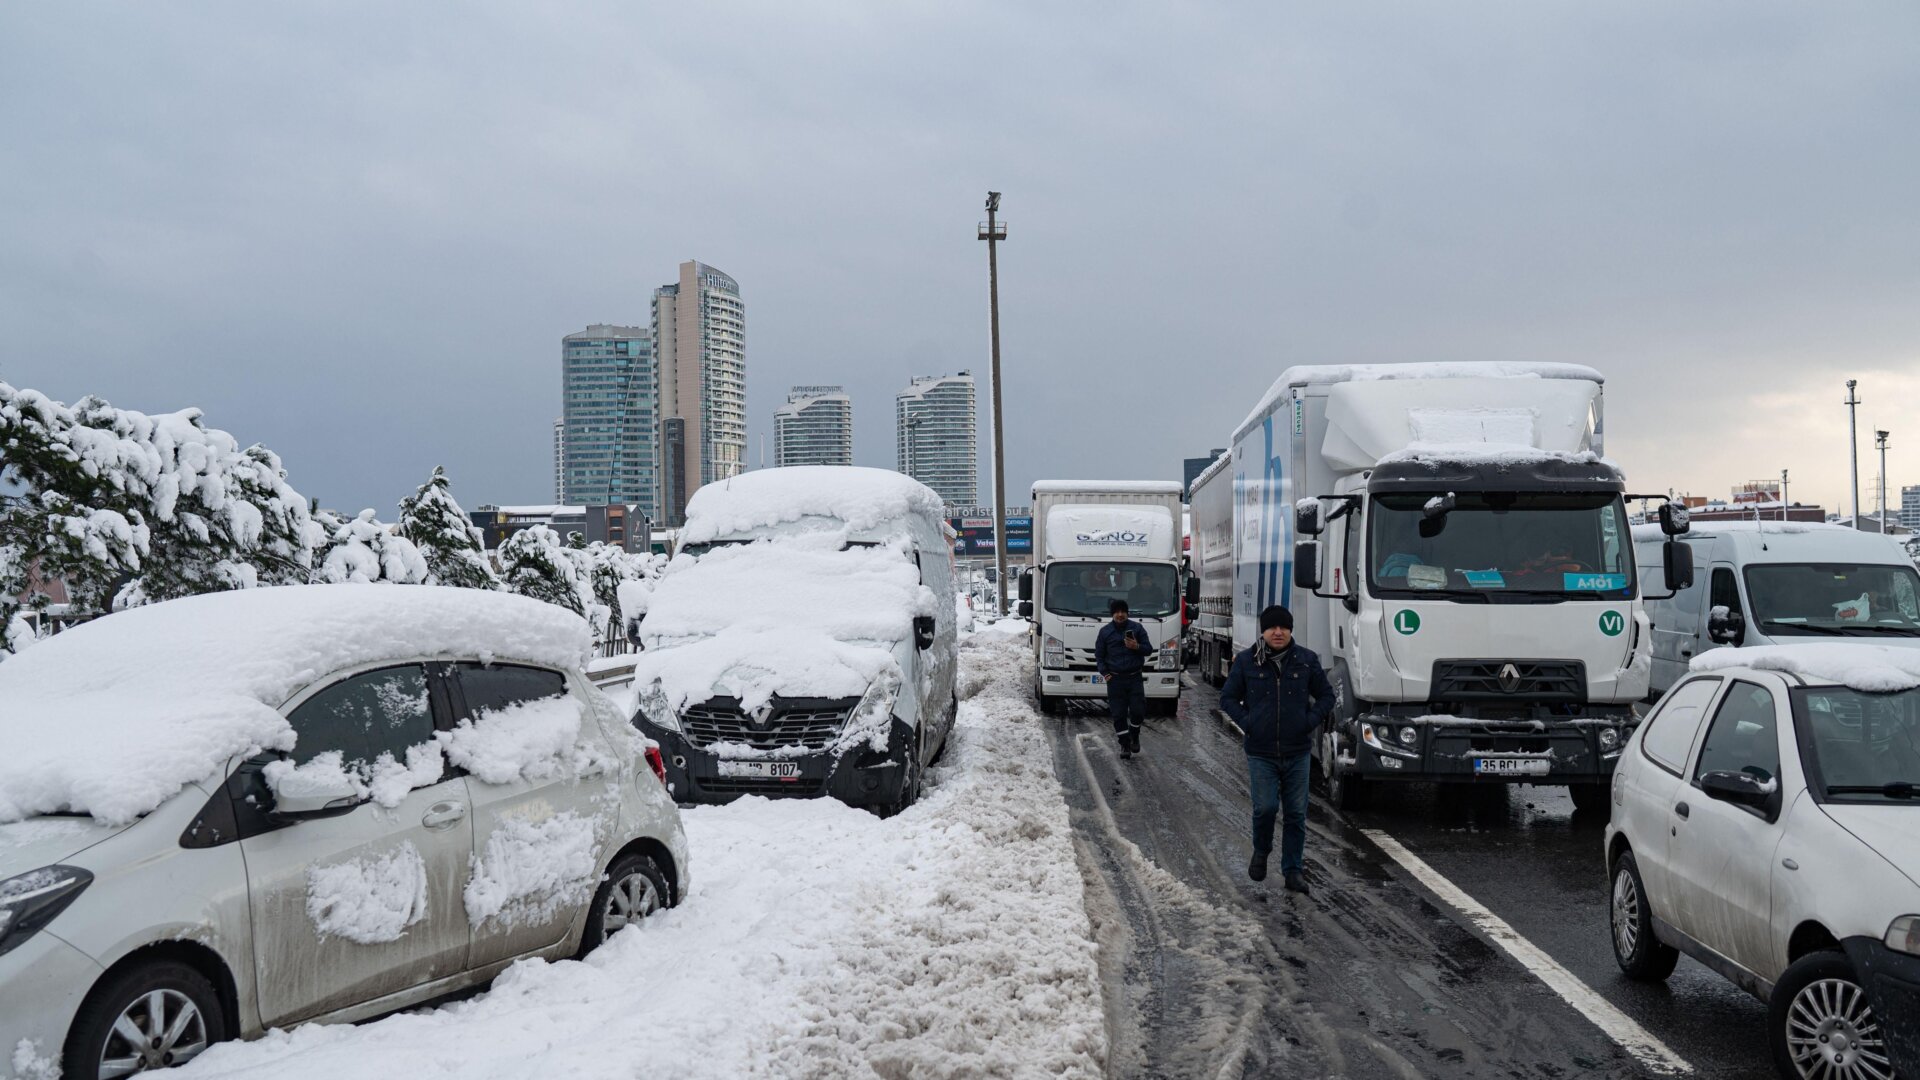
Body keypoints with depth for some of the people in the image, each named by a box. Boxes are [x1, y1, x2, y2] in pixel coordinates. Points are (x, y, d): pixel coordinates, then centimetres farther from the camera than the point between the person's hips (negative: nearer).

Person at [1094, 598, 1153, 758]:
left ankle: (1134, 736, 23)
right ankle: (1125, 744, 10)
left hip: (1135, 677, 0)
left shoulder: (1137, 628, 5)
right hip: (1114, 679, 0)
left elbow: (1149, 650, 6)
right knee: (1118, 713, -1)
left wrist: (1137, 647, -15)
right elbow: (1099, 655, 10)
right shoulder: (1105, 631, 6)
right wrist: (1104, 673, -3)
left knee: (1138, 710, -5)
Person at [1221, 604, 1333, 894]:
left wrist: (1310, 721, -5)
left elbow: (1326, 695, 11)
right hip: (1261, 753, -1)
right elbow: (1228, 698, 8)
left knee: (1296, 813, 5)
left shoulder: (1307, 660, 2)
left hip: (1298, 752, 2)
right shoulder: (1246, 661, -1)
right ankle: (1261, 851, 19)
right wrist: (1247, 723, -6)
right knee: (1265, 807, -10)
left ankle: (1293, 869, 17)